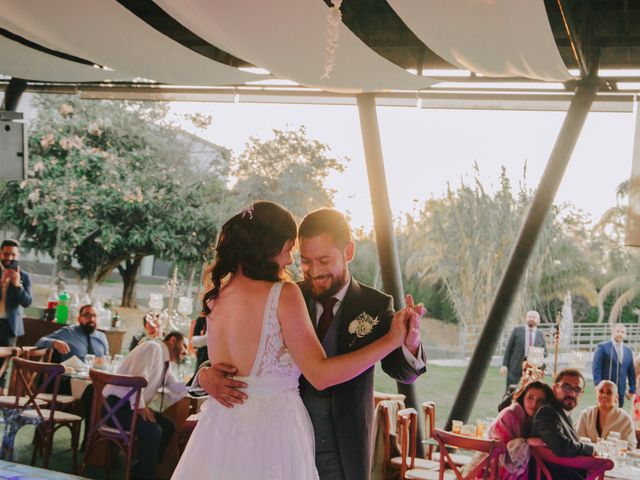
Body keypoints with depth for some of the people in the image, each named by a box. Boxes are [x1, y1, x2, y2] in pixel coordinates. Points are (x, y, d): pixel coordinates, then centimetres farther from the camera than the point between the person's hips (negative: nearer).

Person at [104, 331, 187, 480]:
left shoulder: (165, 363, 18)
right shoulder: (154, 348, -11)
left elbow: (179, 389, 16)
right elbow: (138, 378, -23)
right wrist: (140, 406, -24)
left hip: (133, 404, 10)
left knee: (167, 426, 2)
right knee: (152, 430, -25)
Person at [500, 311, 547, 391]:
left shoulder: (540, 335, 8)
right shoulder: (517, 330, 3)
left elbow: (545, 352, 13)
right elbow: (509, 348, 2)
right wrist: (504, 364, -4)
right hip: (515, 367, -1)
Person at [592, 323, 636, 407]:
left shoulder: (628, 351, 14)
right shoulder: (602, 347, -2)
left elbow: (631, 371, 17)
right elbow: (596, 367, -7)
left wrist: (632, 389, 12)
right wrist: (598, 385, -15)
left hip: (620, 392, 4)